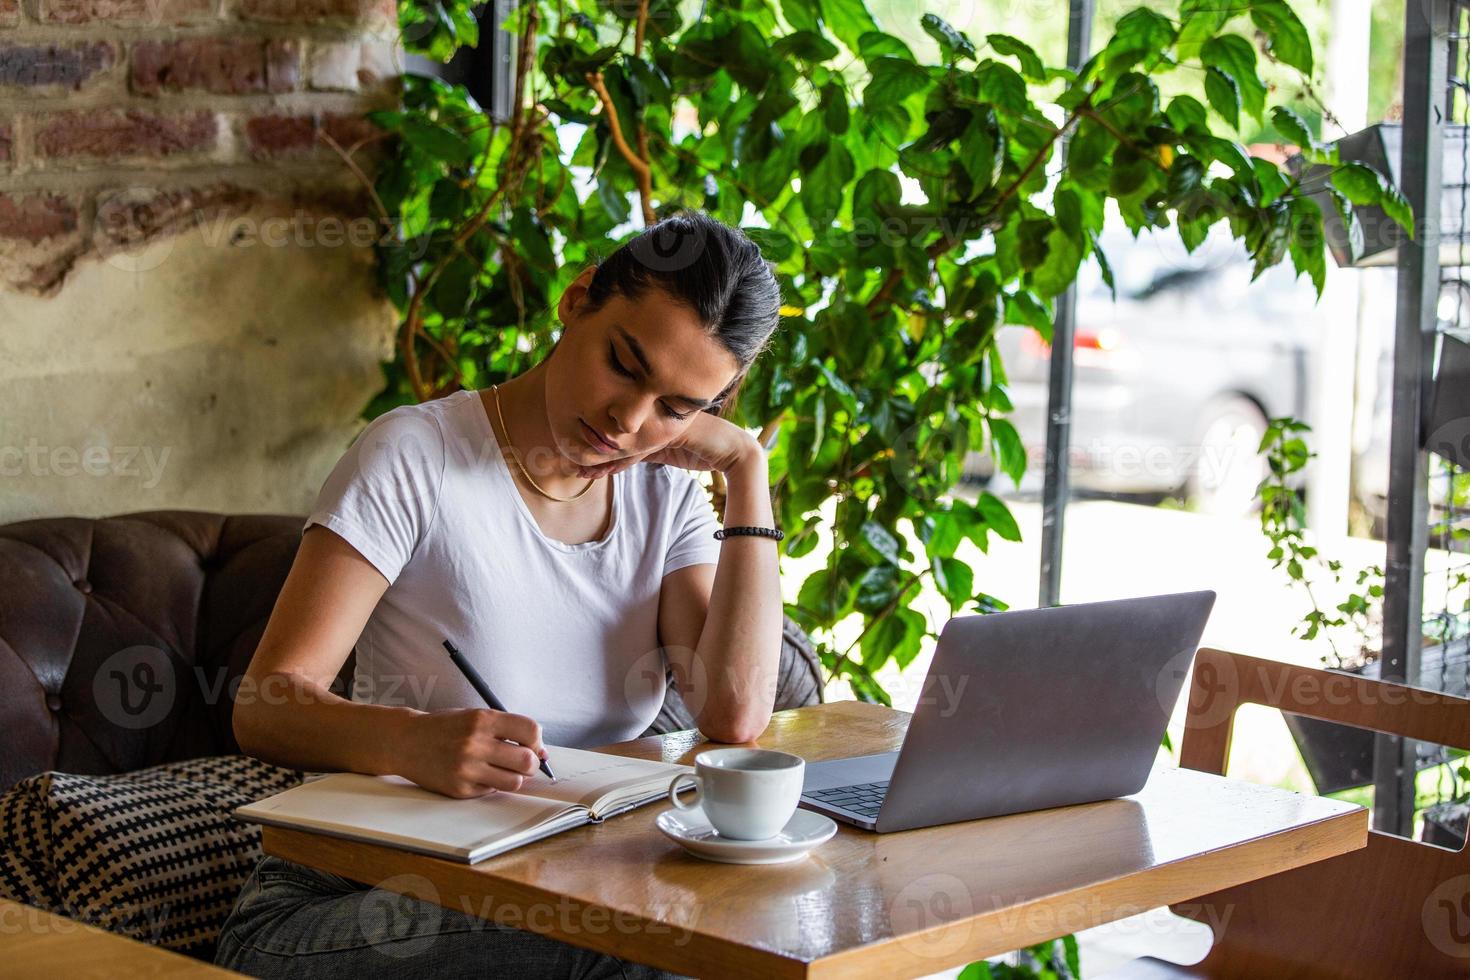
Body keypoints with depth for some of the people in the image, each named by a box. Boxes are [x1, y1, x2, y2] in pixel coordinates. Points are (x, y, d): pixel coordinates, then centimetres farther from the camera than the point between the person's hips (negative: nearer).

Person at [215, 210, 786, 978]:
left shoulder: (669, 491, 8)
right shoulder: (415, 457, -7)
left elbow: (735, 715, -9)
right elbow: (264, 707, -14)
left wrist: (747, 469, -5)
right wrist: (416, 743, -35)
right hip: (359, 898, -5)